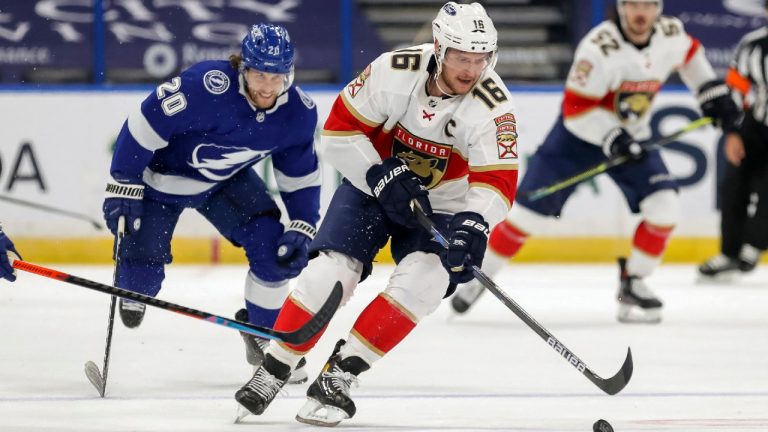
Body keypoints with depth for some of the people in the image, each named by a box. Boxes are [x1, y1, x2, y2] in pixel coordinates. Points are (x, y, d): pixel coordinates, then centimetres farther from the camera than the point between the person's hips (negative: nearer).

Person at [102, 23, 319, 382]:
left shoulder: (299, 113, -18)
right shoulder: (207, 86, -38)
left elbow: (300, 177, -2)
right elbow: (145, 123, -30)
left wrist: (301, 230, -11)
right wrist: (123, 186, -26)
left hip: (227, 180, 4)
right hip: (162, 174, -4)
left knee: (273, 245, -14)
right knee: (145, 255, -10)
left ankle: (264, 335, 6)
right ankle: (132, 295, 28)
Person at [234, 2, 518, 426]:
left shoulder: (493, 106, -23)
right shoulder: (394, 72, -23)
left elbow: (498, 181, -25)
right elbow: (340, 130, -16)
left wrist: (473, 226, -43)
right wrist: (380, 176, -26)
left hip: (441, 203, 0)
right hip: (372, 181, 0)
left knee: (423, 282, -23)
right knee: (331, 271, -15)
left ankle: (338, 375, -17)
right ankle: (272, 371, 0)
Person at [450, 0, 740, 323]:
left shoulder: (670, 34, -11)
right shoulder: (600, 46, -28)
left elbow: (689, 54, 15)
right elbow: (576, 107, -26)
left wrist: (714, 94, 9)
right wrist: (612, 137, -36)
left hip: (631, 138, 5)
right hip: (578, 134, -5)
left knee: (664, 208, -12)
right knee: (530, 210, -6)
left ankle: (632, 284, 5)